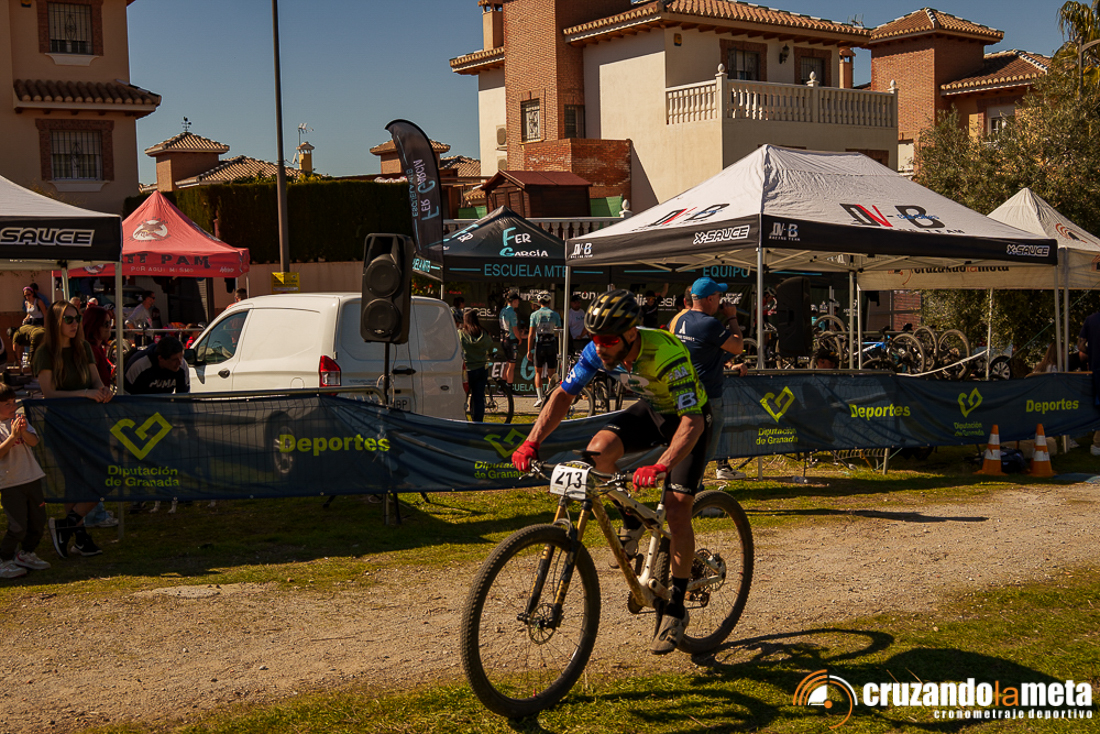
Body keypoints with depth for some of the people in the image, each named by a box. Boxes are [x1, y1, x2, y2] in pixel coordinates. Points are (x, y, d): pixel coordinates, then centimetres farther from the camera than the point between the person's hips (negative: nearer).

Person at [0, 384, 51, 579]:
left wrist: (23, 431, -21)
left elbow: (34, 441, -2)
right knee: (18, 526, -9)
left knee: (38, 521, 12)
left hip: (32, 478, 6)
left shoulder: (19, 420, 8)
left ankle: (25, 554, 30)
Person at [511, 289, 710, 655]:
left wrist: (660, 467, -57)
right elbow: (564, 394, -13)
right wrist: (531, 442, -26)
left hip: (689, 418, -5)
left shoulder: (668, 356, -38)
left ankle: (676, 607, -3)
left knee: (676, 507, -16)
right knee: (598, 450, -23)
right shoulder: (599, 351, -20)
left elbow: (692, 421, -42)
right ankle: (631, 520, 4)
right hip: (650, 410, 5)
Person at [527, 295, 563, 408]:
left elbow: (531, 334, -3)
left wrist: (529, 350, 1)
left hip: (539, 345, 0)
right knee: (551, 374, 6)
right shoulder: (555, 315, 3)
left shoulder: (534, 315, 0)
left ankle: (539, 397, 2)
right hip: (552, 345, 0)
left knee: (538, 372, 13)